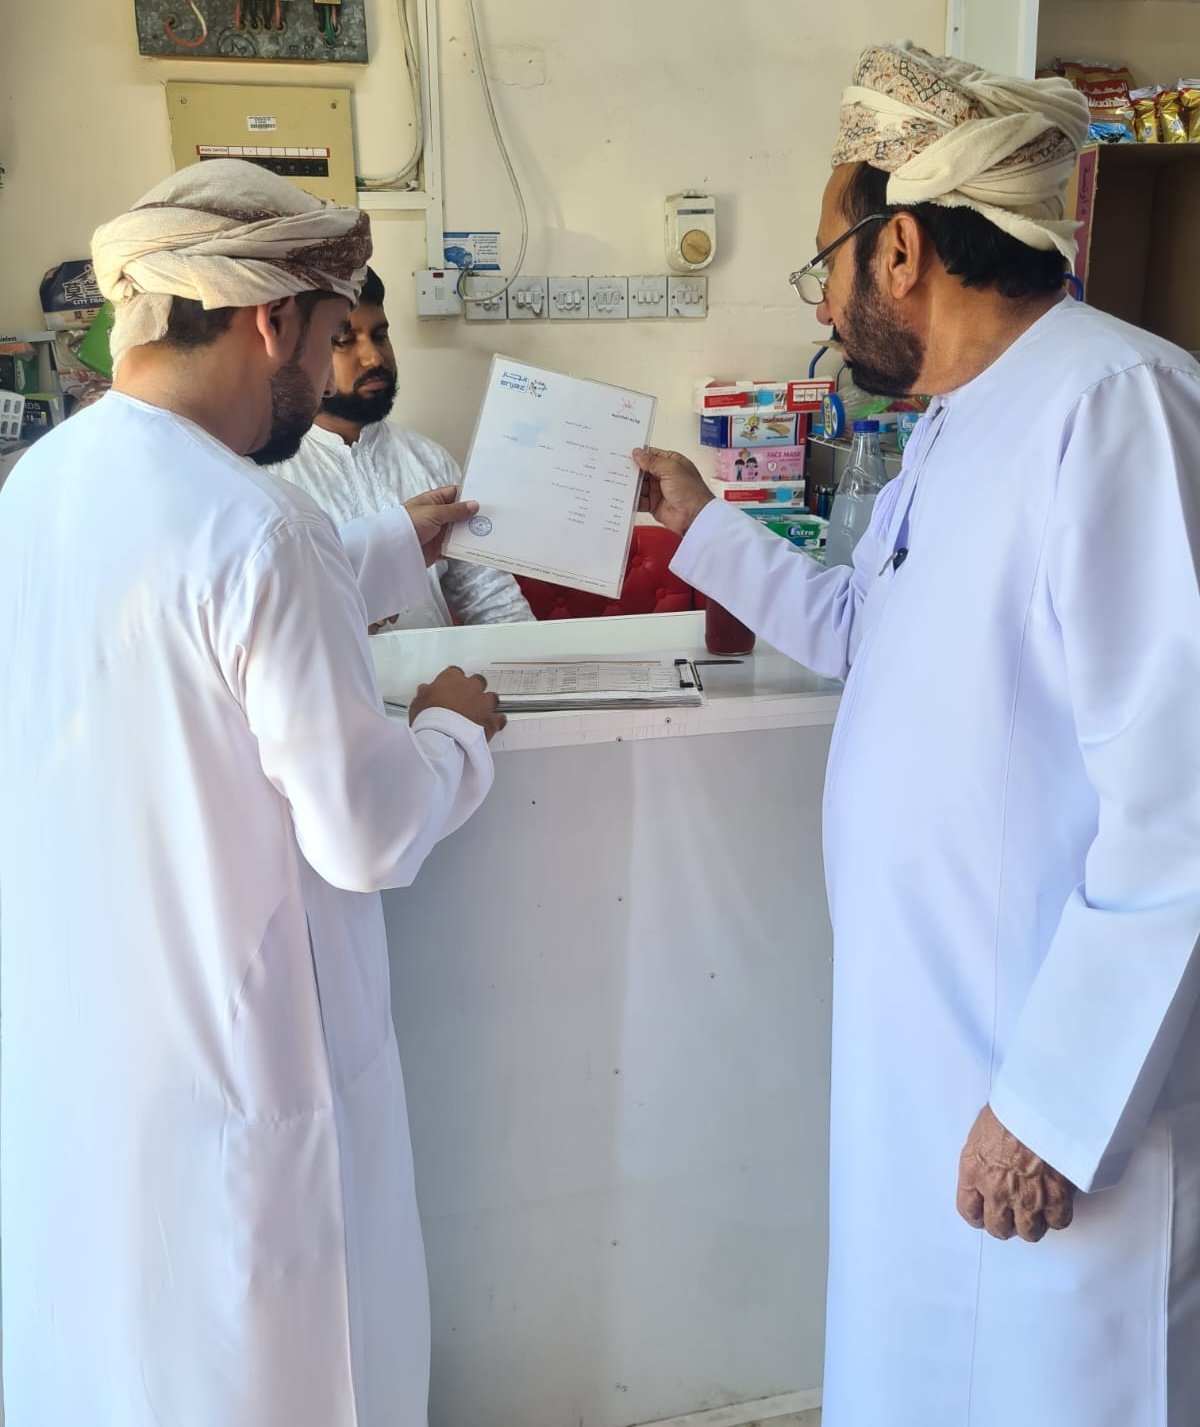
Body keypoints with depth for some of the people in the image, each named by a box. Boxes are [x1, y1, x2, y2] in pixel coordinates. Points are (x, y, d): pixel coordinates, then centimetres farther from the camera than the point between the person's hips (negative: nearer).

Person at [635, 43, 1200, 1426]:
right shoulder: (959, 422, 10)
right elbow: (867, 627, 26)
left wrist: (1053, 1106, -22)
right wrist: (703, 524, 25)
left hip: (1060, 1072, -9)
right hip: (927, 1036, 9)